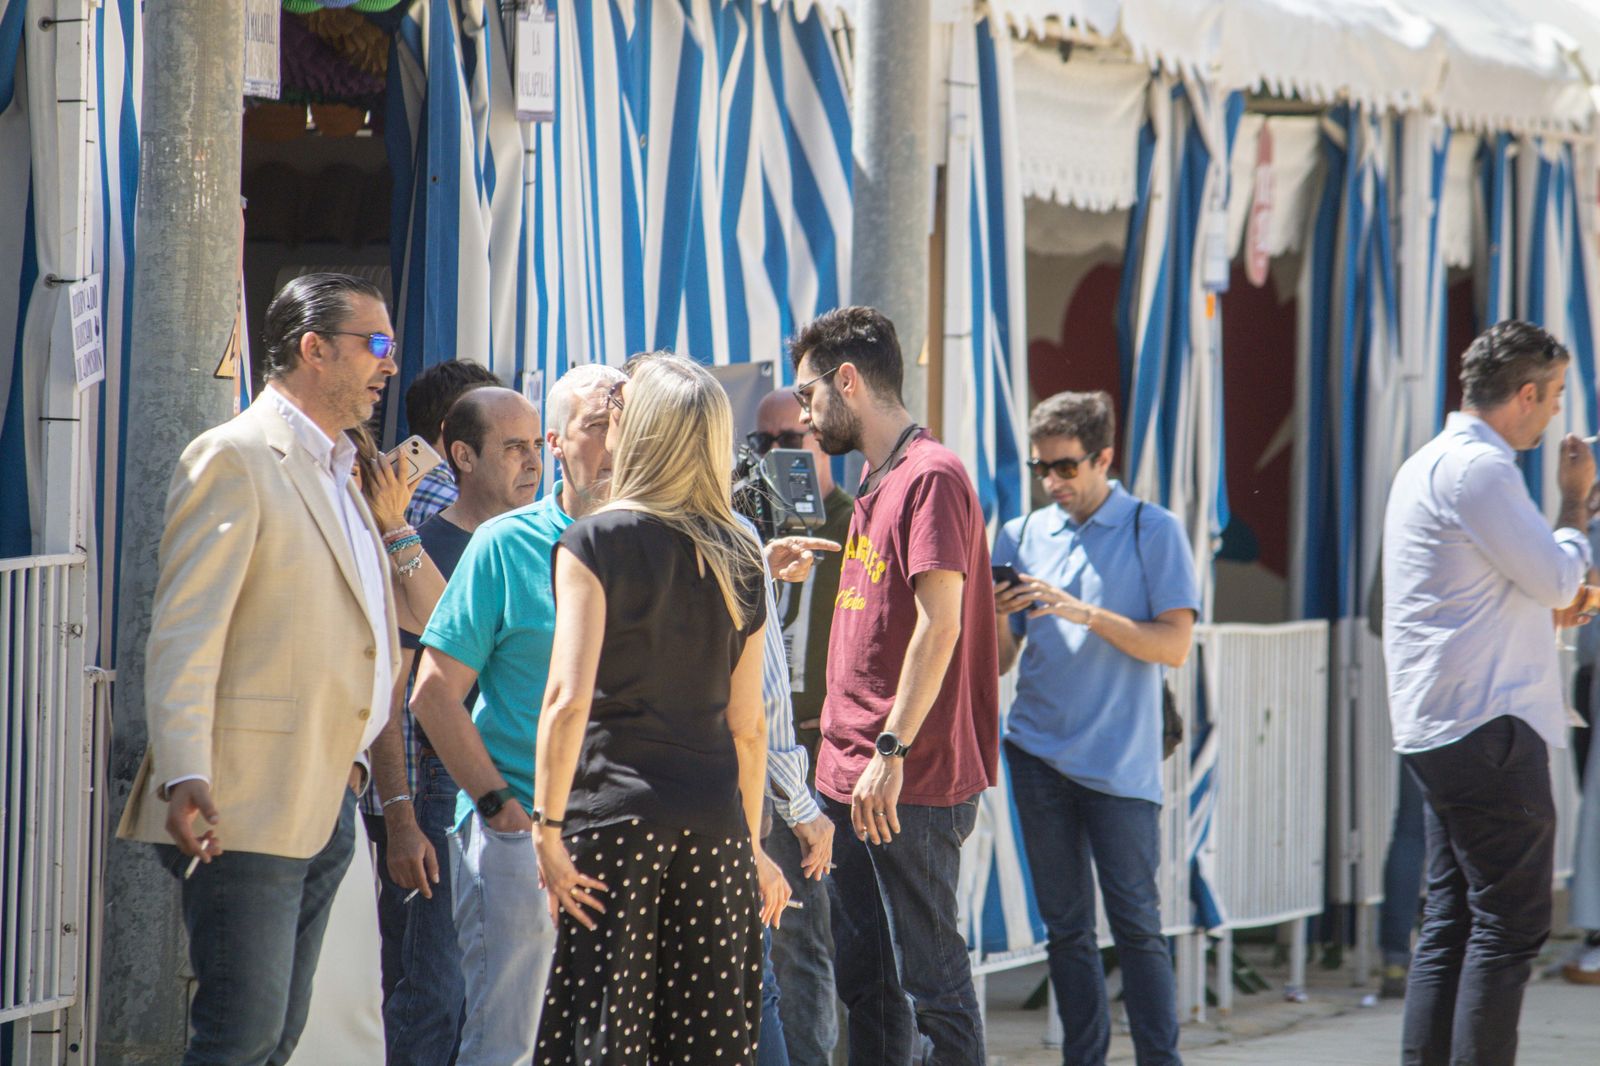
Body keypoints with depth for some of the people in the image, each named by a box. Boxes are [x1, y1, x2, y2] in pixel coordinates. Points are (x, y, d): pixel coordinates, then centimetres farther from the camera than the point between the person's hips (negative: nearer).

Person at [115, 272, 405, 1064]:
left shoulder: (338, 472, 21)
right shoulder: (236, 457, -8)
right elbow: (184, 631, -16)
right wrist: (184, 775, -24)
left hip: (326, 809, 9)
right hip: (248, 808, -9)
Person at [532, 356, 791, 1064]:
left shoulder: (597, 542, -4)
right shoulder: (739, 558, 10)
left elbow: (569, 698, -11)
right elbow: (748, 725, 12)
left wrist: (547, 826, -8)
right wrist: (752, 841, 20)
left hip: (615, 816, -4)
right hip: (716, 819, 5)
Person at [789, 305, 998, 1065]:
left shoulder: (931, 476, -11)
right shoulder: (875, 485, 18)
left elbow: (939, 624, -19)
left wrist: (893, 749, -22)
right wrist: (844, 753, 17)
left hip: (913, 783, -10)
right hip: (851, 776, 10)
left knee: (928, 974, -6)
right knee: (863, 979, 12)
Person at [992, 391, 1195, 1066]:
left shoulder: (1153, 531, -1)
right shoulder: (1021, 536, 10)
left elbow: (1175, 645, -9)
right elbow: (1000, 663, 12)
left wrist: (1083, 612, -18)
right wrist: (994, 621, -11)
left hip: (1120, 758, -4)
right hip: (1039, 751, 4)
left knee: (1136, 923, -5)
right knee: (1066, 927, 7)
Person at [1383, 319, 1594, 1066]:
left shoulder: (1430, 464, 19)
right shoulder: (1478, 468, -14)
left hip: (1437, 727, 11)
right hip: (1489, 726, -11)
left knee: (1451, 919, 11)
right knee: (1511, 924, -8)